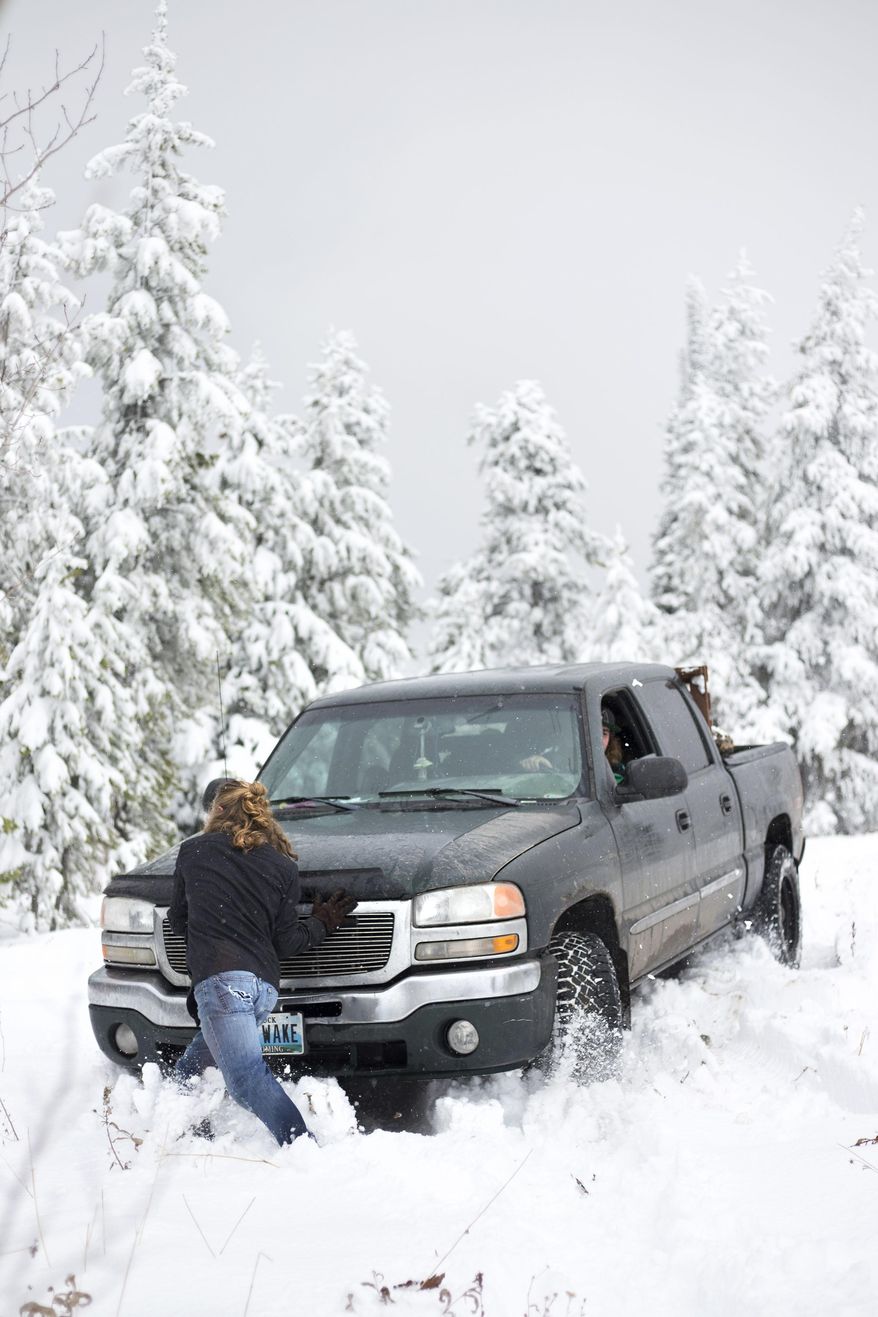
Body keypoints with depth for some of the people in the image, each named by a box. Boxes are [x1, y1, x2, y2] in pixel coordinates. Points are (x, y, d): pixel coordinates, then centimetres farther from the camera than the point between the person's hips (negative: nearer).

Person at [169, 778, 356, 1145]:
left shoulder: (192, 852, 12)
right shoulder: (284, 866, 14)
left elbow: (179, 920, 22)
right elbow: (286, 941, 14)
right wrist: (321, 925, 31)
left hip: (219, 979, -6)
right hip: (265, 984, 6)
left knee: (246, 1077, -21)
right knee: (191, 1067, 23)